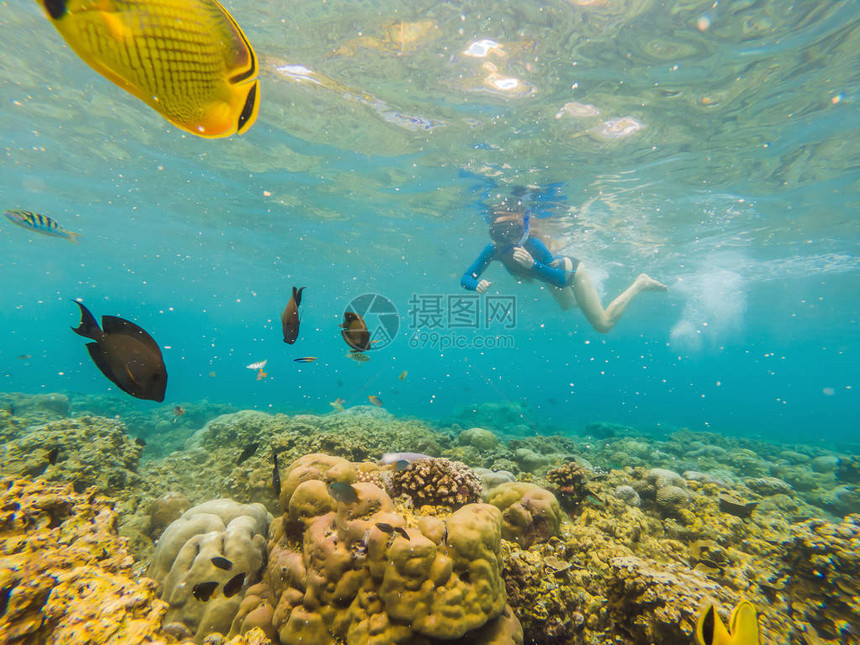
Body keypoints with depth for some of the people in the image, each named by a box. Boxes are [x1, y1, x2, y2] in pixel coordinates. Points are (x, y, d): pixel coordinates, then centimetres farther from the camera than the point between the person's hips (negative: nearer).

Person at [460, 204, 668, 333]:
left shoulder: (533, 245, -40)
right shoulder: (493, 250, -27)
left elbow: (560, 279, -40)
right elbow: (465, 278, -27)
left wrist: (532, 264, -54)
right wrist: (477, 285, -49)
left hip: (570, 270, -5)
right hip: (554, 276, 6)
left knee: (604, 325, 0)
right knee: (567, 306, 34)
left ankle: (640, 283, 16)